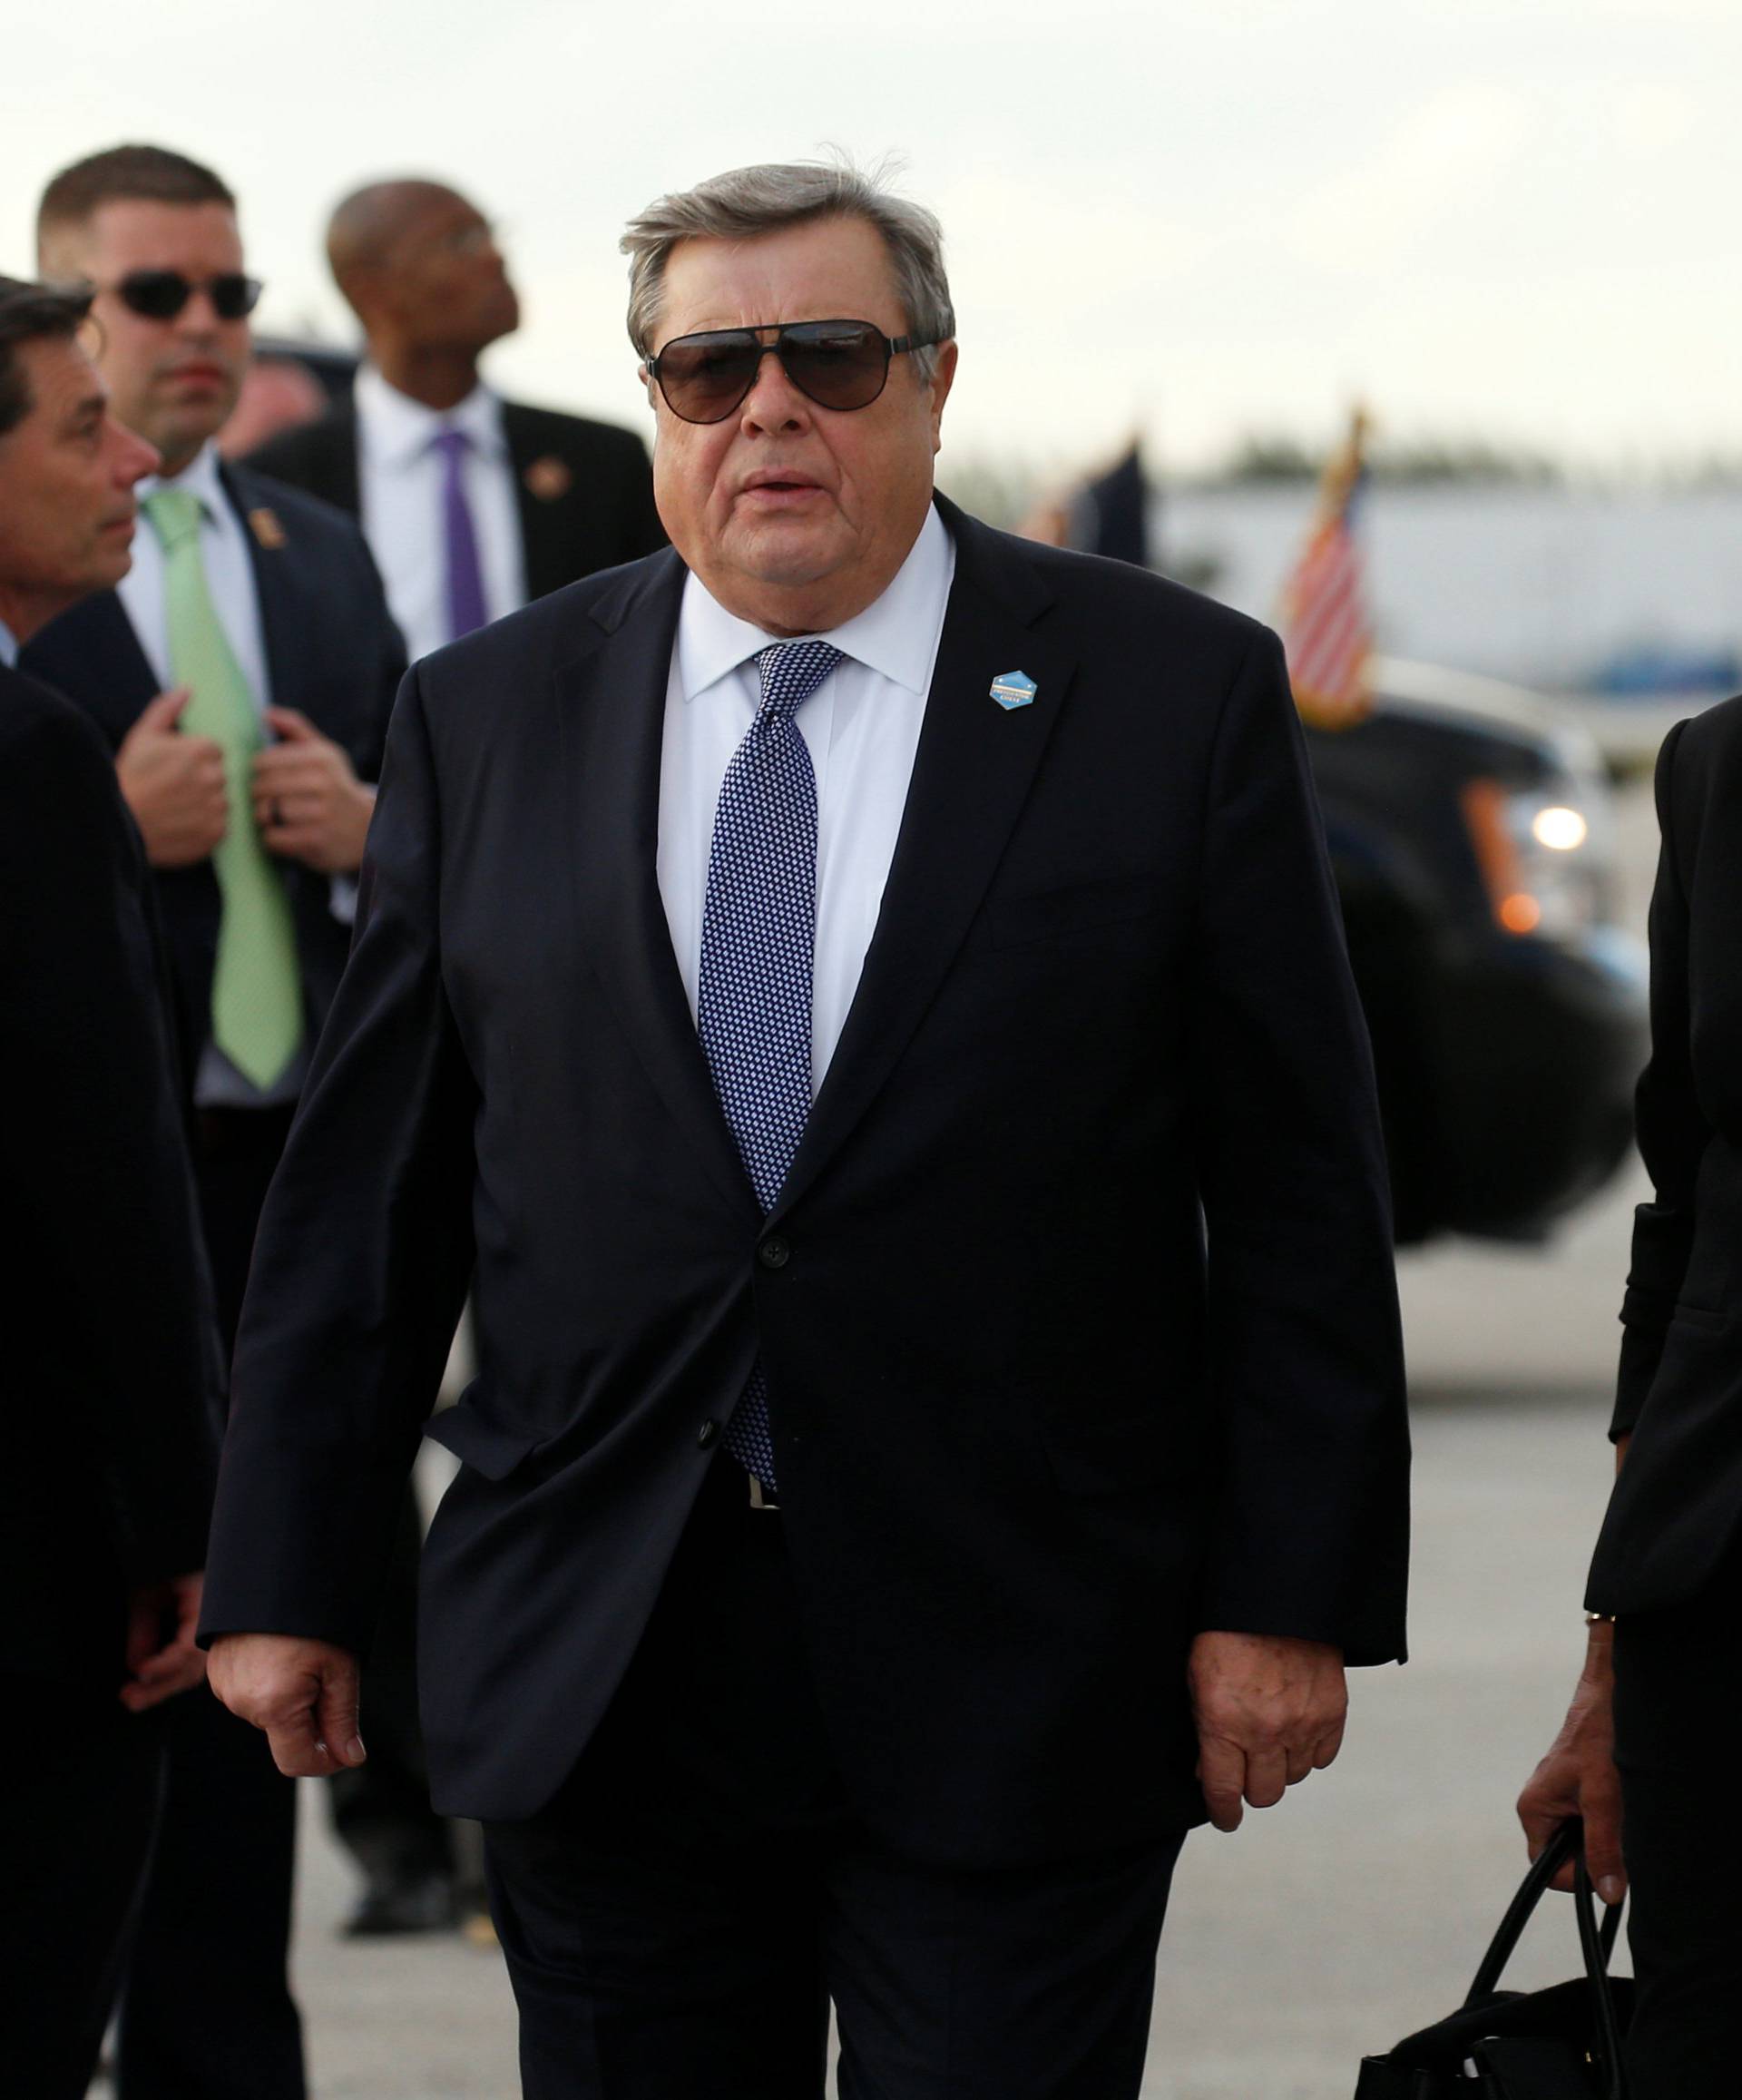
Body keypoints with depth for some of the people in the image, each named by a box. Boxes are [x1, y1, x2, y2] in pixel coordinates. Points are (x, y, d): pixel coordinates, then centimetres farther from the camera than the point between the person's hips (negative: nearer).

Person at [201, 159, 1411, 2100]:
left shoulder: (1175, 693, 1)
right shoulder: (485, 721, 8)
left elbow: (1297, 1187, -1)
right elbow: (364, 1189, 9)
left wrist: (1290, 1595, -6)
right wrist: (288, 1578, 5)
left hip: (1017, 1700, -2)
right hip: (595, 1686, 2)